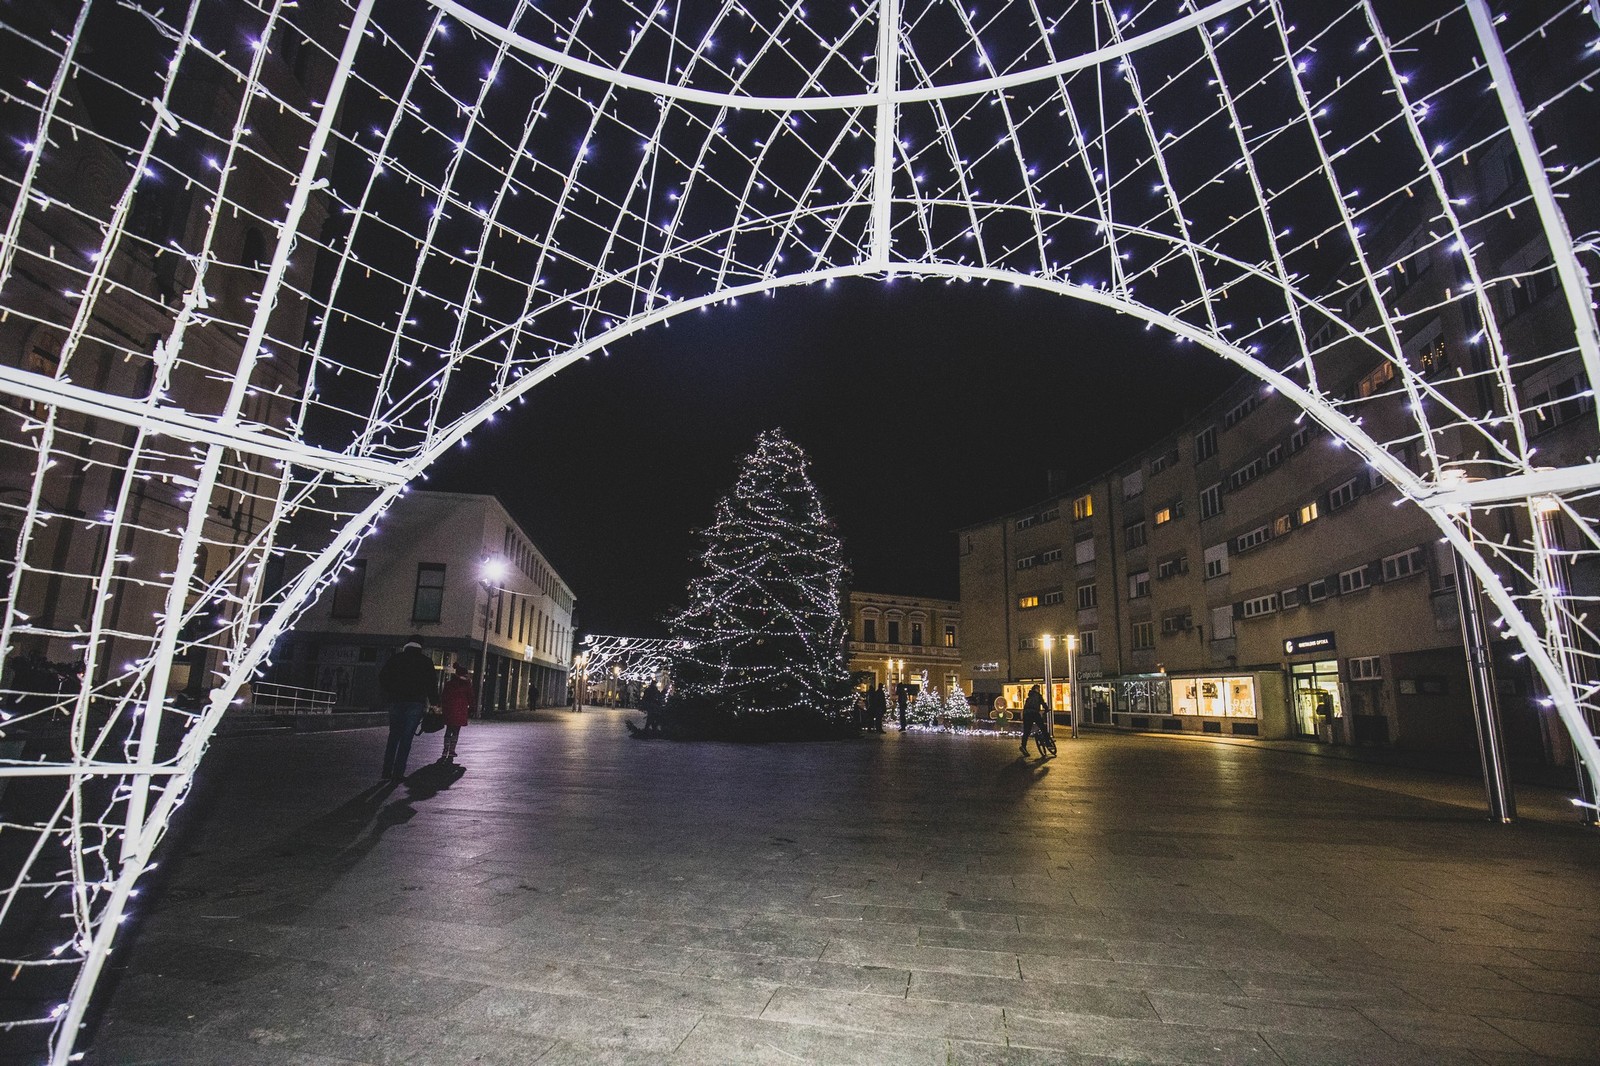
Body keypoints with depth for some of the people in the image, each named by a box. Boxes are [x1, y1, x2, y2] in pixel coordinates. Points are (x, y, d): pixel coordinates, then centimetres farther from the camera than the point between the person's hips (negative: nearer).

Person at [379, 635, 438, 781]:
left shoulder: (395, 658, 7)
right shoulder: (425, 661, 1)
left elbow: (382, 677, 6)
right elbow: (432, 683, -1)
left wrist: (386, 696, 14)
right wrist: (432, 700, 8)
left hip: (396, 702, 2)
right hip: (416, 703, -2)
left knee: (393, 736, 12)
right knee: (406, 737, 1)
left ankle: (387, 772, 9)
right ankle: (398, 773, -1)